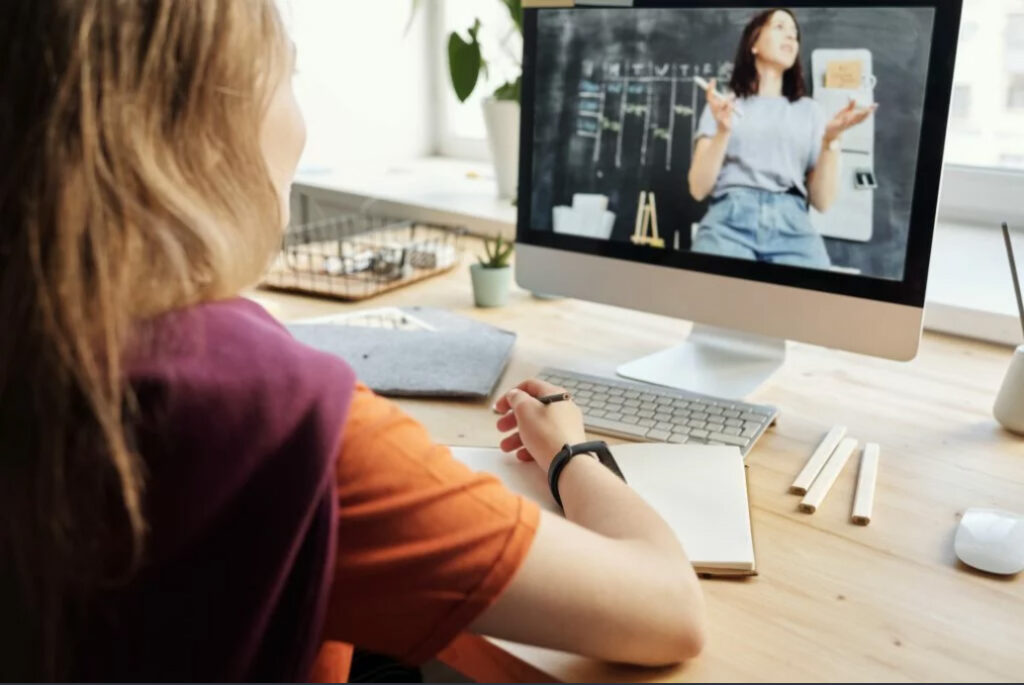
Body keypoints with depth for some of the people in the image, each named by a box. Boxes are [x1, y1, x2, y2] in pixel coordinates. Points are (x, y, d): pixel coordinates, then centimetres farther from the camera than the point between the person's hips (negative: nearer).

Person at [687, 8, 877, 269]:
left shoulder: (810, 111, 20)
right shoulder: (724, 103, 17)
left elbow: (822, 201, 11)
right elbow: (698, 189, 5)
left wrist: (831, 140, -2)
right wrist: (723, 131, -7)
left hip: (792, 226, 2)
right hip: (730, 220, -1)